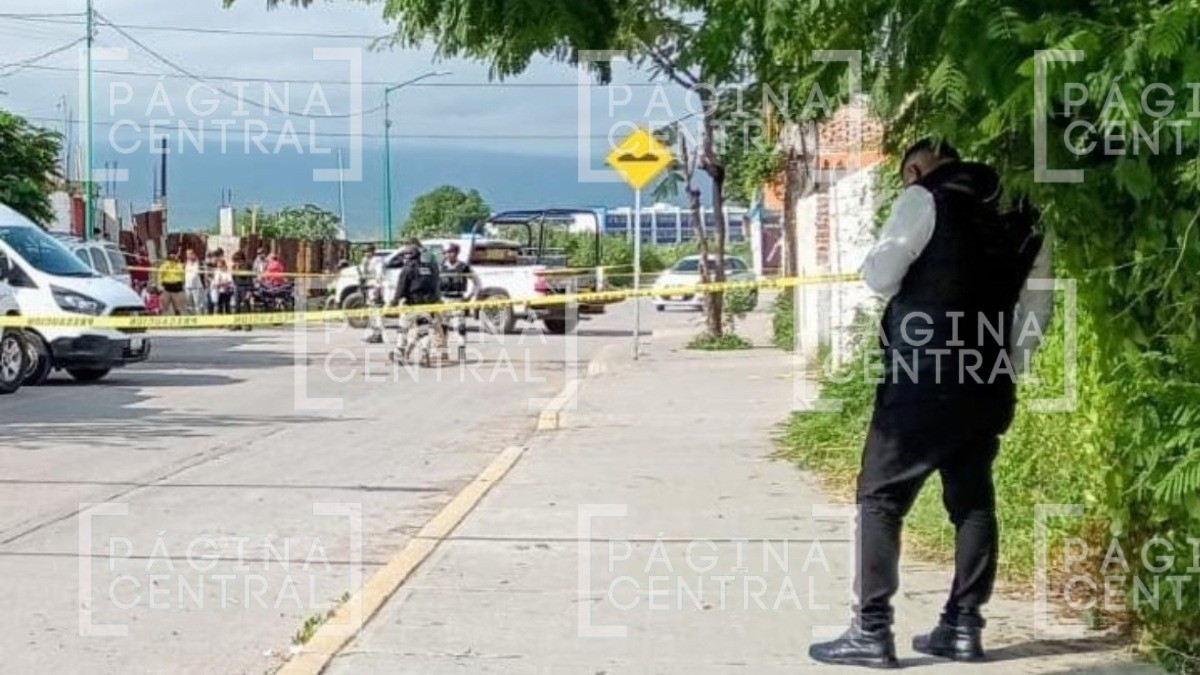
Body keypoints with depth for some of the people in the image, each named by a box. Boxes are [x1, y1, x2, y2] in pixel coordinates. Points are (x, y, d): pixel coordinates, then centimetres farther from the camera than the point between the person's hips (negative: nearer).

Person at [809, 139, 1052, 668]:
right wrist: (1008, 368, 17)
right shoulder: (1022, 217, 13)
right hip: (986, 384, 6)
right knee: (972, 500, 12)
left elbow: (879, 277, -8)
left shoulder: (925, 201, -6)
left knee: (880, 498, -1)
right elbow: (1036, 304, 15)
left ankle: (872, 632, -5)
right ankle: (963, 628, 13)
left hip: (922, 380, -6)